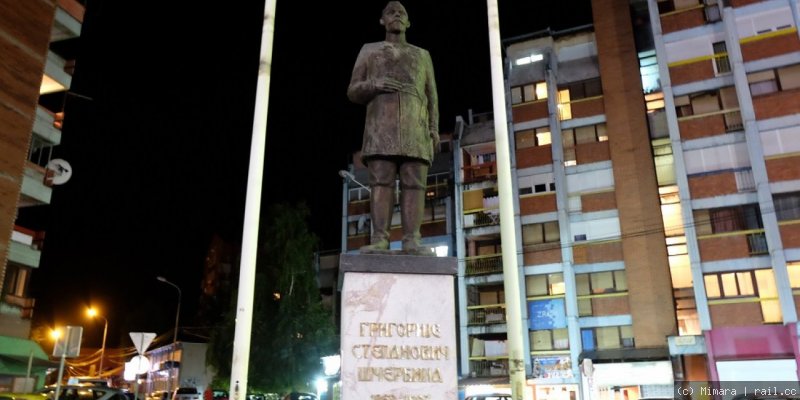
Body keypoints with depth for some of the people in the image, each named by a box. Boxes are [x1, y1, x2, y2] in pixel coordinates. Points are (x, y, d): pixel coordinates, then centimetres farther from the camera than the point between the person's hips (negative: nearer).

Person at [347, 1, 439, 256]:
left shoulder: (422, 55, 24)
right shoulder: (368, 51, 20)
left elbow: (432, 98, 16)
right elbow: (354, 93, 11)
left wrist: (434, 129, 0)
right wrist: (375, 85, -11)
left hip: (414, 125, 1)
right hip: (381, 123, -1)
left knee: (414, 182, -11)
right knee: (381, 181, -14)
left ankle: (412, 243, -17)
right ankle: (379, 242, -19)